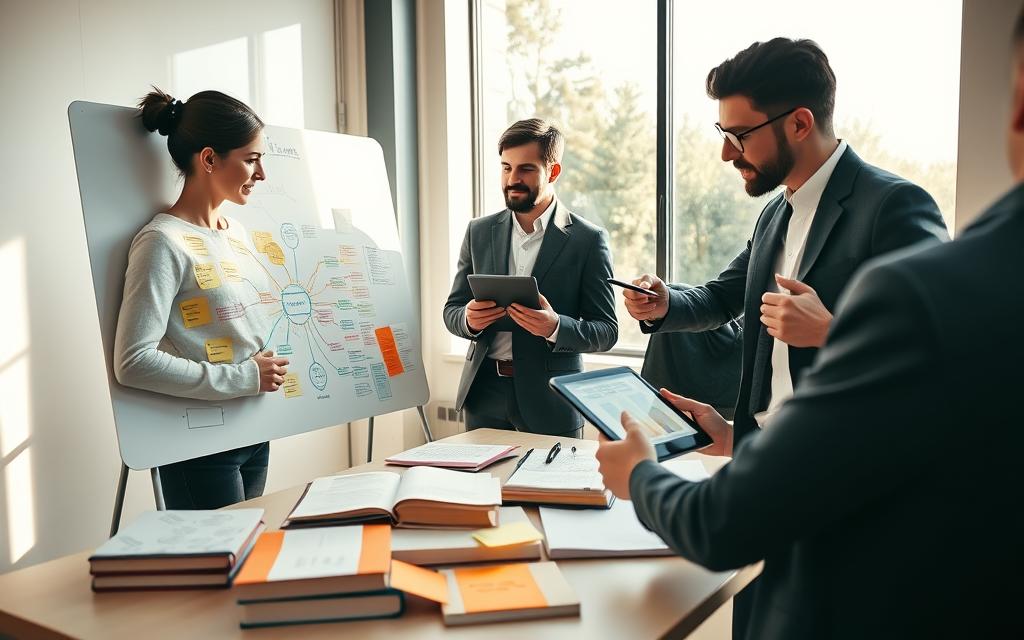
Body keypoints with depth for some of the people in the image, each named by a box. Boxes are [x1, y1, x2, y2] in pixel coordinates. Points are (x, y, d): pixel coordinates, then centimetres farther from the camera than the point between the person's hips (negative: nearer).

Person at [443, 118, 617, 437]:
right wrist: (469, 319, -13)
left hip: (550, 402, -3)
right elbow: (451, 311, 11)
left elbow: (606, 331, -5)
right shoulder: (479, 231, 7)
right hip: (484, 396, 3)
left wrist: (555, 327, -25)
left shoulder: (588, 239, -5)